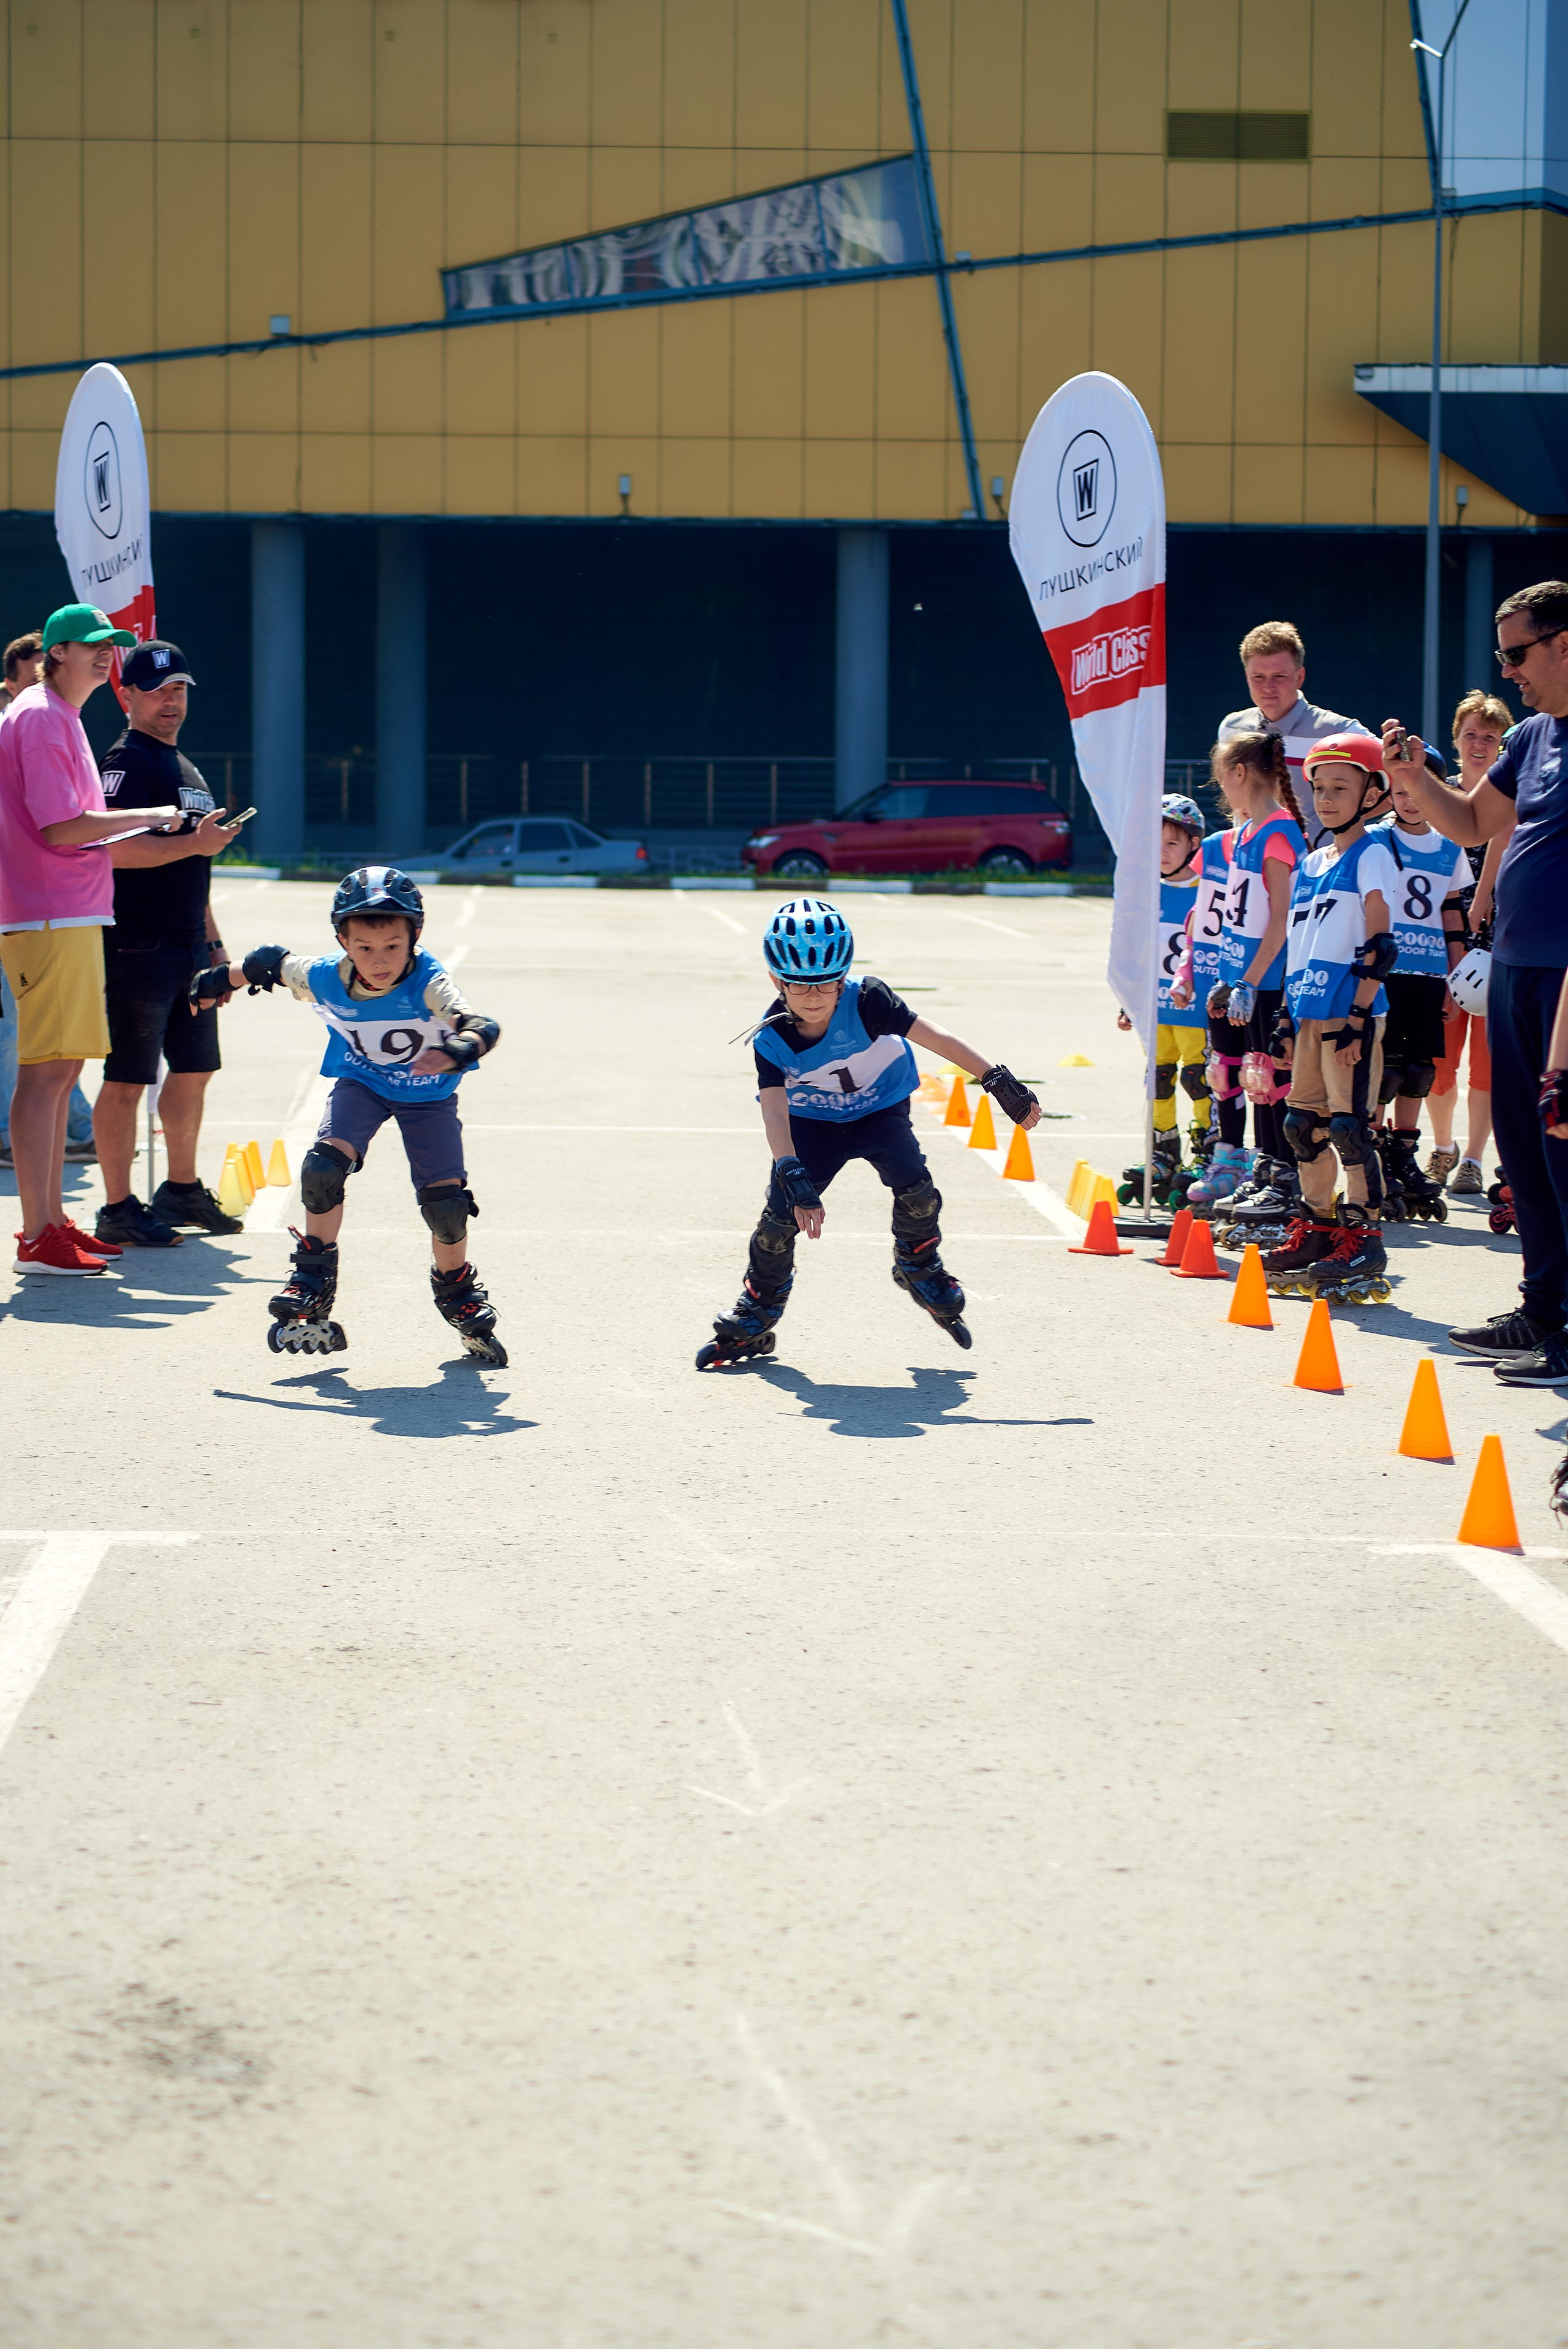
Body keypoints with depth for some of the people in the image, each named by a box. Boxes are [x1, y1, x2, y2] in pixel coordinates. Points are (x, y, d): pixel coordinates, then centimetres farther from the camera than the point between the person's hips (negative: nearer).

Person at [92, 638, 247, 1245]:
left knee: (194, 1069, 15)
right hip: (138, 946, -10)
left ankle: (182, 1191, 28)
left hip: (189, 945, 10)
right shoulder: (126, 761, -10)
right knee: (127, 1079, -6)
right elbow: (115, 849, -23)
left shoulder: (183, 766, 20)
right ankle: (118, 1209, -3)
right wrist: (194, 843, -24)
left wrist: (213, 942, 25)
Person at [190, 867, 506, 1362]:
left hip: (427, 1094, -2)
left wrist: (459, 1051, -72)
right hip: (360, 1083, 2)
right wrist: (220, 979, 14)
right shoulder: (323, 978, -23)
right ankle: (314, 1279, -2)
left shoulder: (429, 985, -34)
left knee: (446, 1199, -12)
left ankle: (456, 1287, 17)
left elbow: (481, 1027, -49)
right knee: (323, 1164, -21)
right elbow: (271, 963, -2)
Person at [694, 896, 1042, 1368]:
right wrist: (792, 1177, -47)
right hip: (814, 1121, 1)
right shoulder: (771, 1040, -25)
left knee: (915, 1186, -27)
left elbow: (937, 1040, -28)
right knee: (781, 1213, -12)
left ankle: (919, 1267, 5)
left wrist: (1000, 1081, -30)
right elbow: (774, 1112, -32)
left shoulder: (866, 1002, -30)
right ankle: (754, 1320, 10)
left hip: (881, 1111, -1)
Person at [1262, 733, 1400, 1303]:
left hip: (1351, 1012, -8)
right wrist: (1288, 1012, 19)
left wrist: (1360, 1013, -17)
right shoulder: (1312, 862, 18)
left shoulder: (1372, 856, -6)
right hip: (1311, 1011, 8)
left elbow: (1379, 945, -12)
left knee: (1349, 1124, -10)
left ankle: (1362, 1238, -8)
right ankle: (1316, 1229, 21)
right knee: (1305, 1122, 11)